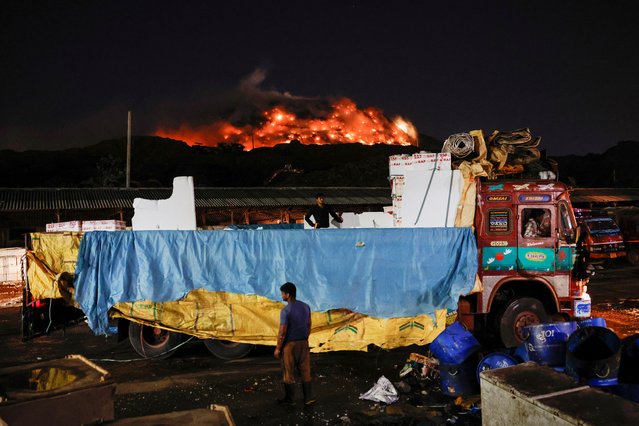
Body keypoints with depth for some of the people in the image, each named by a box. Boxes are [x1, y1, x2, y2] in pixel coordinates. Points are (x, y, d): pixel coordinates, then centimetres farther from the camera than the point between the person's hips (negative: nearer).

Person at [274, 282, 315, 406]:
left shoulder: (286, 310, -20)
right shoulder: (306, 306, 1)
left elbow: (282, 332, -17)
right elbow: (308, 326, 9)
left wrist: (278, 348, -7)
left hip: (290, 344, -6)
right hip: (303, 342, 6)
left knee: (289, 372, 8)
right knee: (305, 370, 12)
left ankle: (289, 399, 19)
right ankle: (308, 398, 14)